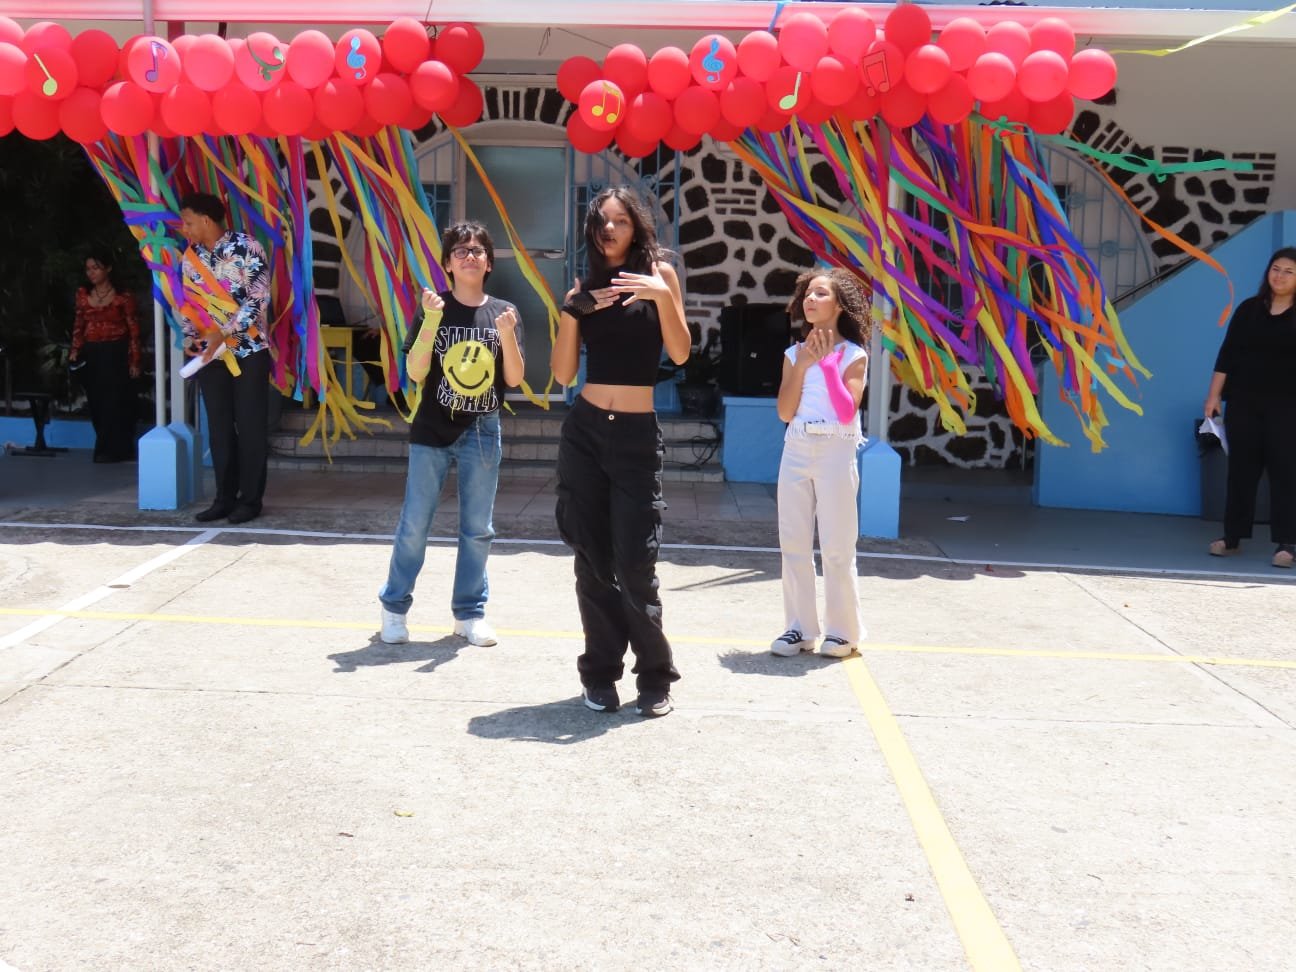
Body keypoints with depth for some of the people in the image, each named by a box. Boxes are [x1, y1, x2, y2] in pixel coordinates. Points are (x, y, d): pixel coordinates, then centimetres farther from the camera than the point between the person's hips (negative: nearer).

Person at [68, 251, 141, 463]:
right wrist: (75, 350, 1)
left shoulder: (123, 296, -5)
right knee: (96, 403, 5)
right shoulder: (83, 294, 9)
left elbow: (133, 330, -5)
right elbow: (79, 325, 13)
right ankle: (107, 449, 14)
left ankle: (113, 450, 4)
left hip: (115, 354, -4)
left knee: (114, 402, -3)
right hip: (90, 355, 4)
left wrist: (134, 361, -8)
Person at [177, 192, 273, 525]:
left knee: (251, 427, -1)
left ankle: (250, 499, 7)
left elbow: (259, 298, -16)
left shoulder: (246, 248, -10)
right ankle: (225, 497, 14)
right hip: (210, 354, 5)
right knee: (219, 428, 7)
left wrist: (224, 333, -20)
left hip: (249, 351, -5)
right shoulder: (190, 257, 8)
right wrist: (190, 339, -1)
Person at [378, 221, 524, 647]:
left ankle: (470, 611, 20)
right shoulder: (433, 308, -2)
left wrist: (506, 335, -18)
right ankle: (394, 605, 18)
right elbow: (415, 372, -9)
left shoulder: (504, 313, 2)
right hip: (432, 432, -2)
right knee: (414, 525, 3)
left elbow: (514, 379, -2)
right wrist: (431, 322, -20)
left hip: (482, 434, 2)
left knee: (477, 529, 8)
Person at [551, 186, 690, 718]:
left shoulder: (658, 272, 2)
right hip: (584, 431, 3)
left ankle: (654, 675, 9)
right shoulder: (584, 286, 10)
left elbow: (680, 353, -8)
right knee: (593, 558, 6)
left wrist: (662, 294, -19)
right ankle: (601, 671, 17)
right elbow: (563, 374, 4)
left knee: (634, 562, -7)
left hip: (637, 435, -3)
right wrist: (571, 311, -7)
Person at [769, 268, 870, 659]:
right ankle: (799, 628, 13)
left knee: (837, 547, -2)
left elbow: (846, 413, -12)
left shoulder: (853, 355, -1)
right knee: (793, 544, 5)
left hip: (836, 452, -4)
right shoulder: (794, 353, 11)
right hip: (796, 451, 4)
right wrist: (803, 365, -5)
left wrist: (827, 363, -13)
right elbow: (785, 412, 1)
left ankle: (842, 631, 8)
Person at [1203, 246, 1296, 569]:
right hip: (1243, 403, 3)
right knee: (1241, 468, 6)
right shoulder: (1249, 309, 8)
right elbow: (1227, 354, 7)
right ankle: (1232, 537, 13)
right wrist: (1214, 394, 2)